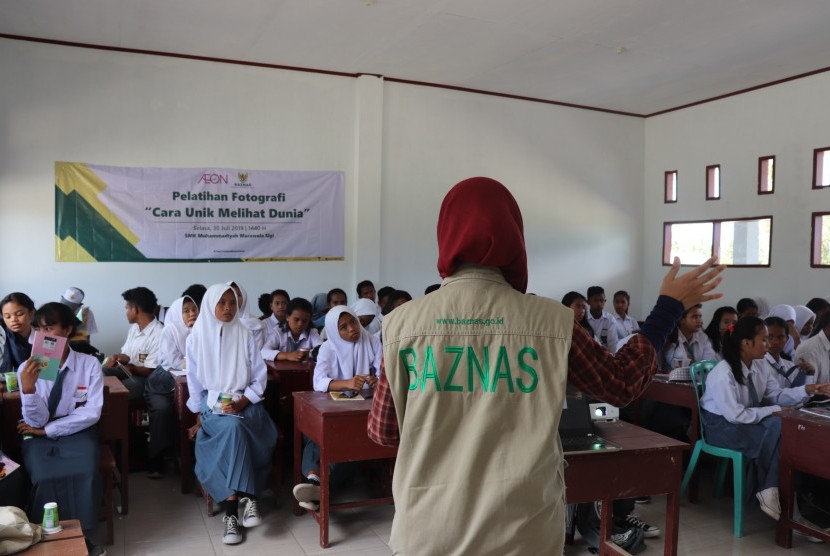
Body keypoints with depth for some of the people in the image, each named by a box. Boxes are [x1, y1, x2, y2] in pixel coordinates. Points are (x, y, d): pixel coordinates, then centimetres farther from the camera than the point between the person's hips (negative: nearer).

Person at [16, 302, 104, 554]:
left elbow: (92, 413, -11)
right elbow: (37, 421, -8)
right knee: (44, 479, -27)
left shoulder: (89, 364, -9)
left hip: (77, 432, -1)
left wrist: (47, 429, -12)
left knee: (85, 474, -28)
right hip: (39, 436, 1)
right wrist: (28, 389, -26)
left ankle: (82, 534, -6)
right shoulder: (27, 368, -6)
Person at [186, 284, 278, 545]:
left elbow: (259, 377, 3)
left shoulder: (245, 335, 3)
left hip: (244, 404, 1)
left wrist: (241, 402, -12)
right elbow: (194, 380, 8)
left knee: (235, 429, -32)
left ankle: (231, 512, -27)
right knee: (233, 428, -33)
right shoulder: (197, 337, 3)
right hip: (212, 404, 0)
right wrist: (198, 418, 5)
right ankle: (246, 498, -30)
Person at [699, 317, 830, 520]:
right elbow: (735, 415, -26)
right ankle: (767, 490, -10)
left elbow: (776, 395, 4)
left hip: (747, 421, 8)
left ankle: (767, 489, -9)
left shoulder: (758, 365, -1)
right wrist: (775, 410, -23)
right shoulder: (723, 373, -25)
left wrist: (808, 390, -9)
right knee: (775, 429, -26)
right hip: (721, 426, -8)